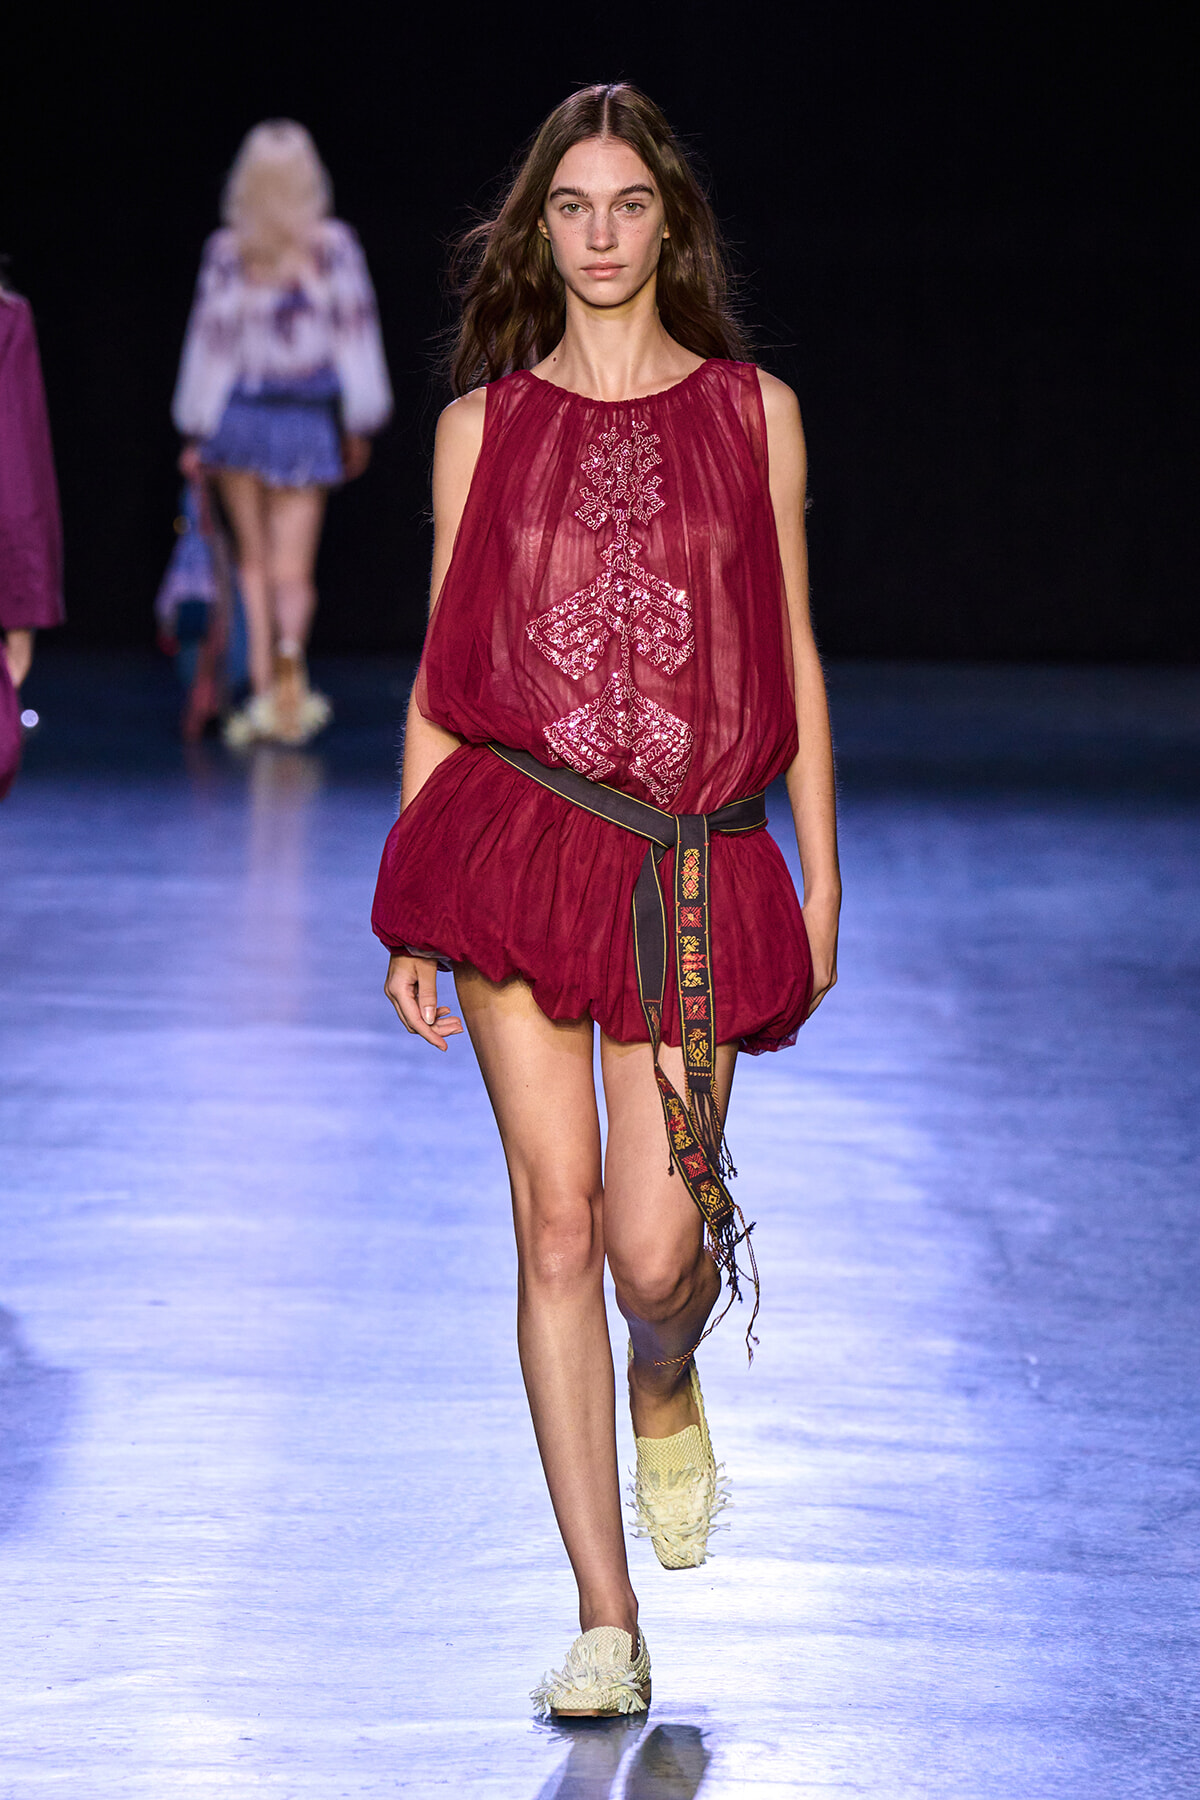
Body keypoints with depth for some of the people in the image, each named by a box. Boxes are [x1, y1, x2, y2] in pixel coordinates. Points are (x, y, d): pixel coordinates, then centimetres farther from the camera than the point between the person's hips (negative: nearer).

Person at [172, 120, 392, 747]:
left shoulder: (227, 251, -3)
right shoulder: (334, 246, -4)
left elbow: (210, 338, 0)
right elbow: (354, 332, -2)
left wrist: (196, 434, 6)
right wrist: (358, 424, 6)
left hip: (238, 415, 1)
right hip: (307, 420, -1)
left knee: (253, 560, 11)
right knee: (292, 565, 2)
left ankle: (262, 689, 4)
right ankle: (289, 646, -29)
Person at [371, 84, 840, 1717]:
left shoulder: (753, 413, 10)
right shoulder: (485, 426, 9)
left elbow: (792, 656, 11)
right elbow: (442, 674, 10)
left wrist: (822, 876, 7)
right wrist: (411, 910, 6)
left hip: (694, 865, 0)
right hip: (518, 837, 0)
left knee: (657, 1244, -9)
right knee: (557, 1222, -3)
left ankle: (668, 1397, 31)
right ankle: (608, 1627, 4)